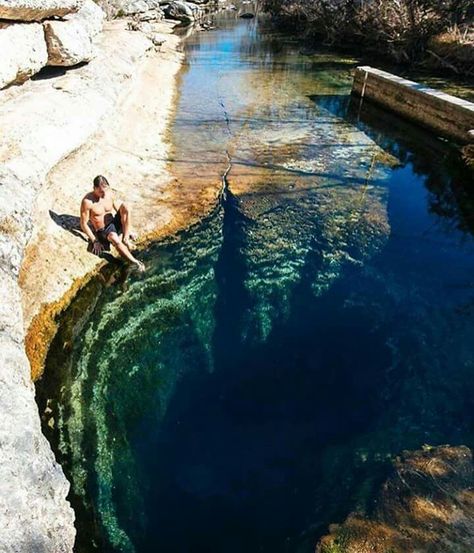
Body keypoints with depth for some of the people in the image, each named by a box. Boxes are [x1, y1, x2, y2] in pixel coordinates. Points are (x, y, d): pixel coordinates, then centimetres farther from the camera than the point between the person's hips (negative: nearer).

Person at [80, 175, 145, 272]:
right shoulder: (87, 201, -19)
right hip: (102, 231, -4)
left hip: (114, 223, 5)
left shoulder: (110, 193, -5)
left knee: (126, 209, -24)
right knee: (114, 238, -40)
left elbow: (120, 210, 5)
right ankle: (135, 262, -33)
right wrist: (95, 241, -17)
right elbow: (84, 224, -13)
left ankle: (125, 238, -19)